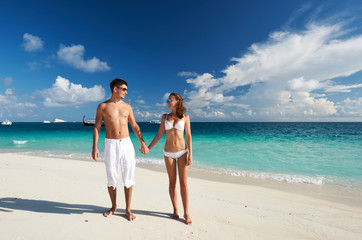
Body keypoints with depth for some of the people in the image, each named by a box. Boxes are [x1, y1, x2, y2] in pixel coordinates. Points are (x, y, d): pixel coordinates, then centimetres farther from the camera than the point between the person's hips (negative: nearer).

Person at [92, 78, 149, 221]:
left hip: (127, 143, 2)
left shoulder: (127, 106, 9)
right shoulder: (102, 106, 2)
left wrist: (143, 143, 7)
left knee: (128, 178, 4)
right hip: (111, 145, -2)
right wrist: (95, 148, -6)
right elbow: (97, 127, 1)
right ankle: (114, 206, 31)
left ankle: (128, 209, 20)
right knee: (111, 178, 8)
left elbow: (135, 126, 11)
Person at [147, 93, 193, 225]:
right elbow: (159, 135, 5)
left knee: (183, 183, 0)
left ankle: (186, 213, 12)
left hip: (182, 152, -1)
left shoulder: (185, 117, -1)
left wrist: (190, 154, -8)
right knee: (172, 183, 9)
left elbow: (188, 137, -2)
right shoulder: (165, 117, 4)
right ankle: (175, 210, 26)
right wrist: (148, 148, -2)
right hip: (169, 153, 2)